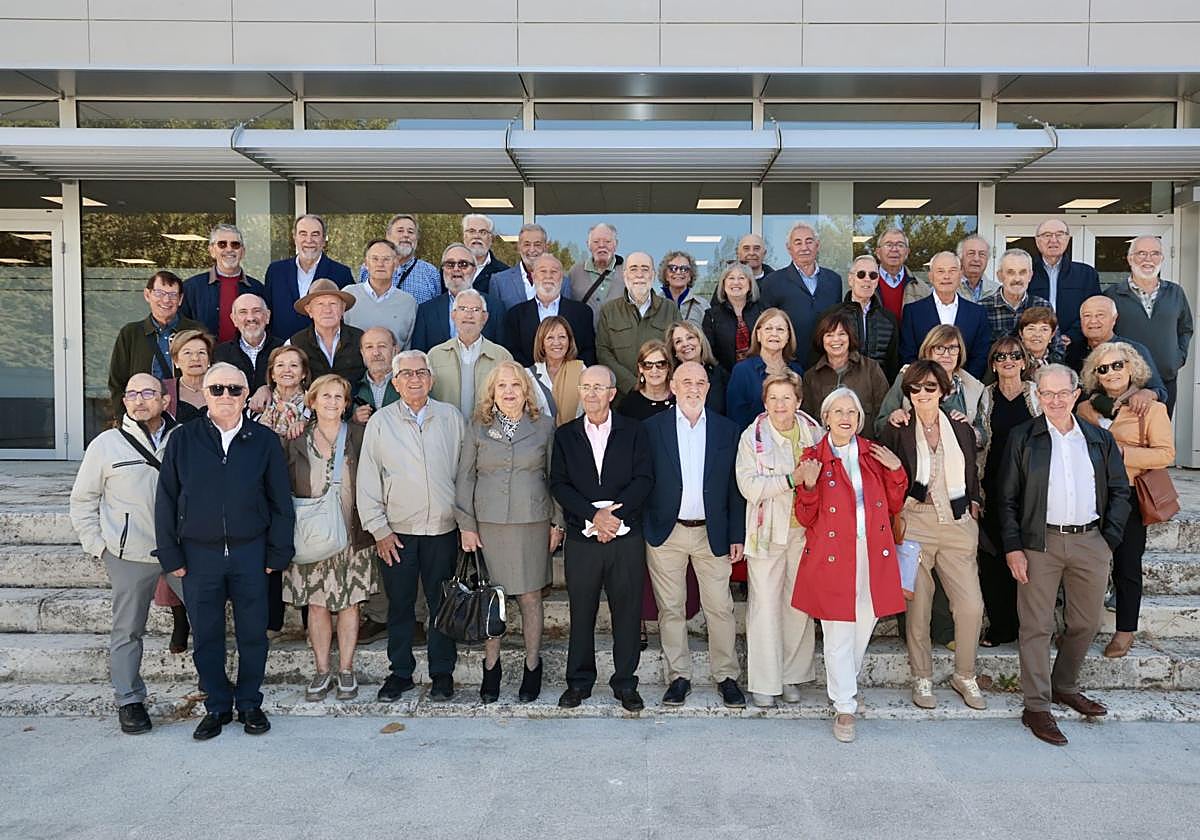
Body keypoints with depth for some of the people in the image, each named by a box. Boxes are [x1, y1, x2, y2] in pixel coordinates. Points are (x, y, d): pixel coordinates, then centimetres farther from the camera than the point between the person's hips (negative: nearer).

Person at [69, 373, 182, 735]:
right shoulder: (106, 445, -2)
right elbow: (82, 501, 6)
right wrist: (98, 546, 0)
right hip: (130, 556, -1)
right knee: (127, 631, 8)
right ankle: (128, 700, 23)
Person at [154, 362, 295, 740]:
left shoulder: (264, 441, 0)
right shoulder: (182, 440, 2)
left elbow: (281, 502, 2)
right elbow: (166, 501, 3)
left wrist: (278, 553, -2)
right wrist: (170, 555, -1)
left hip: (250, 552, 0)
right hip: (199, 553, 1)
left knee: (253, 633, 7)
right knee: (206, 635, 10)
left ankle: (250, 704, 24)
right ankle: (218, 706, 26)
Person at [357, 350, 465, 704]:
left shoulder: (451, 417, 4)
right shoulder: (380, 422, 1)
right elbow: (367, 482, 1)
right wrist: (379, 529, -3)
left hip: (443, 529, 1)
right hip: (396, 531, 0)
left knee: (442, 604, 8)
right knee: (399, 605, 9)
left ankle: (442, 674, 22)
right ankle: (400, 672, 24)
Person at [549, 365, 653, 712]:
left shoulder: (634, 432, 5)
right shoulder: (565, 435, 7)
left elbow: (643, 480, -3)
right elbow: (558, 484, -1)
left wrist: (615, 514, -15)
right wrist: (594, 515, -14)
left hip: (626, 537, 0)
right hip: (582, 538, 1)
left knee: (627, 612, 5)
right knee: (581, 612, 8)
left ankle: (625, 682, 19)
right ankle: (579, 681, 23)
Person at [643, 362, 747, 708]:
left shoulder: (727, 430, 5)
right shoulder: (652, 428, 2)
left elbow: (735, 487, 5)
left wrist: (736, 536, 1)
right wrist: (642, 529, -6)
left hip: (713, 533, 1)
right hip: (666, 533, 0)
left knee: (720, 608, 3)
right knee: (670, 608, 7)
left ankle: (726, 676, 17)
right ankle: (678, 677, 20)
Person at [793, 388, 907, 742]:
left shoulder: (875, 454, 9)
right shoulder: (813, 458, 0)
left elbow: (894, 506, 12)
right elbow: (807, 518, 0)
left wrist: (896, 471, -1)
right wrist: (808, 486, -17)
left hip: (874, 556, 3)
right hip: (833, 559, -3)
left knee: (864, 628, 13)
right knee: (838, 635, 0)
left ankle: (845, 686, 36)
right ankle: (844, 708, 12)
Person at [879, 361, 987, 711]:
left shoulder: (962, 429, 11)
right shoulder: (896, 431, 1)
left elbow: (973, 476, 20)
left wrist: (973, 506, 9)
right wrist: (895, 514, -5)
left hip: (957, 525, 3)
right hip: (913, 524, -2)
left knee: (971, 606, -2)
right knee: (917, 606, 2)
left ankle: (965, 675, 19)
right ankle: (922, 677, 19)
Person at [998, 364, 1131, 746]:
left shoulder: (1100, 439, 10)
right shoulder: (1023, 438, 1)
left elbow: (1120, 492, 13)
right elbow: (1008, 498, -1)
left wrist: (1109, 539, 2)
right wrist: (1013, 547, -8)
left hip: (1090, 542, 4)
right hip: (1040, 542, -3)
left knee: (1086, 623, 13)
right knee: (1037, 625, 0)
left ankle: (1064, 686, 34)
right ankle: (1036, 707, 7)